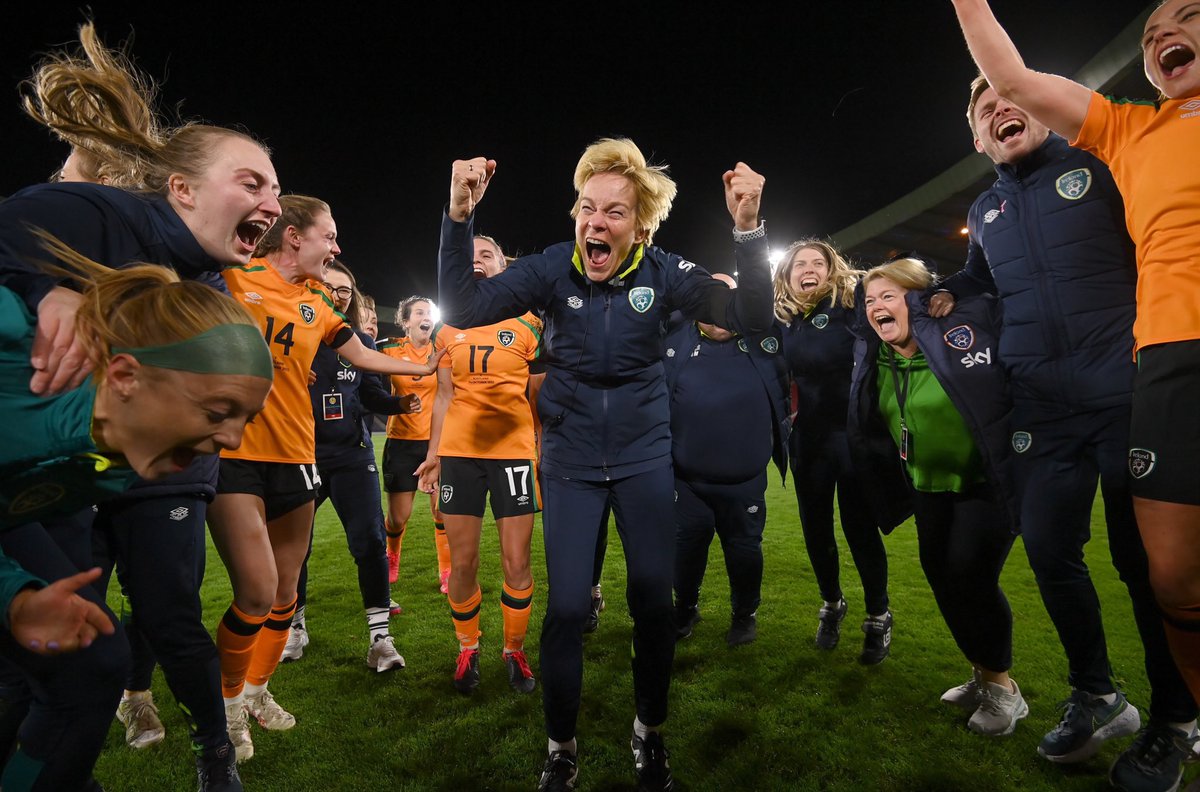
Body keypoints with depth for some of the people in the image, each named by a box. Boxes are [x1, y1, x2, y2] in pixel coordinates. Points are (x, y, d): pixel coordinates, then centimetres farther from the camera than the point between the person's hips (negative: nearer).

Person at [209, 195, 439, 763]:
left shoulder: (317, 305, 11)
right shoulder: (231, 276, -4)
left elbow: (363, 356, 21)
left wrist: (430, 367, 24)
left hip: (293, 457, 5)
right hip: (231, 454, -5)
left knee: (284, 592, 12)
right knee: (257, 591, -12)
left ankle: (256, 690, 36)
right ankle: (227, 698, 17)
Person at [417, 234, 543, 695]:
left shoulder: (528, 323, 3)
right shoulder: (449, 331, 12)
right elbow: (444, 397, 15)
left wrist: (545, 450, -2)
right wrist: (434, 455, 8)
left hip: (514, 451, -2)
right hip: (459, 452, 3)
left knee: (516, 562, 2)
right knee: (463, 563, 6)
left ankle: (515, 651, 22)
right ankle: (468, 649, 27)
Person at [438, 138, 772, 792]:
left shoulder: (662, 273, -8)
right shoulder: (552, 268, -9)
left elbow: (750, 318, -16)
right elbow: (462, 310, -16)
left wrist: (748, 230, -29)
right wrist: (459, 217, -27)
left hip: (644, 457, 1)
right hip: (571, 461, 0)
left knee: (653, 602, 6)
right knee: (567, 607, -1)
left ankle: (650, 733, 33)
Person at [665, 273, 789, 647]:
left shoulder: (762, 337, -2)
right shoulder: (675, 340, -1)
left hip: (745, 482, 0)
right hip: (685, 479, 0)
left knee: (744, 550, 16)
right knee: (686, 548, 16)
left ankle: (745, 614, 41)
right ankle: (685, 609, 41)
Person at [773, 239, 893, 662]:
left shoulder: (851, 305, -6)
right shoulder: (781, 320, 6)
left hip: (851, 434, -4)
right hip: (806, 440, 4)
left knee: (860, 527, 4)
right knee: (815, 527, 13)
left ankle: (878, 617, 24)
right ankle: (831, 605, 35)